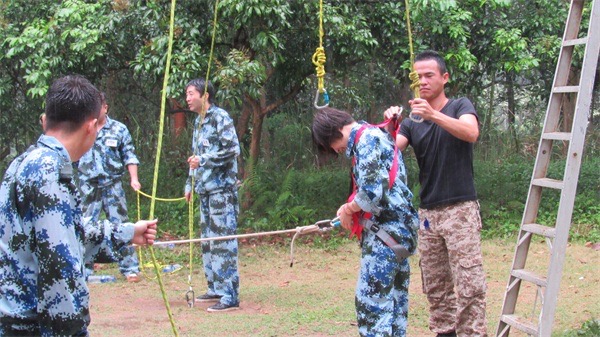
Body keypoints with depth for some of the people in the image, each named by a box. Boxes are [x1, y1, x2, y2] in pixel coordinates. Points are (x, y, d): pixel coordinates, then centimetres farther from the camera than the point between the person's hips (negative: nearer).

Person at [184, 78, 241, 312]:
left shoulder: (220, 117, -8)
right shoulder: (198, 121, 19)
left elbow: (232, 149, -16)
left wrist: (203, 160, -17)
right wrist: (190, 184, 24)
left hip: (221, 188, -9)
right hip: (205, 189, 9)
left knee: (223, 240, -11)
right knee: (207, 240, 13)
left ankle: (230, 296, -11)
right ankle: (215, 288, 22)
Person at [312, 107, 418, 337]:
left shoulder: (366, 139, -11)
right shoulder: (376, 136, 19)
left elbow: (371, 194, -22)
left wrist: (348, 209, -4)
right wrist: (351, 209, 10)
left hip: (386, 231, -10)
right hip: (396, 227, 10)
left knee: (371, 302, -8)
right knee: (394, 301, 10)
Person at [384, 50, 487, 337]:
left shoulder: (460, 106, 2)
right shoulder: (412, 121, 13)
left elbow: (471, 132, -20)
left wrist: (434, 115, -34)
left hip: (460, 209, -5)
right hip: (428, 212, 5)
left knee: (469, 283, -9)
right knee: (435, 285, 5)